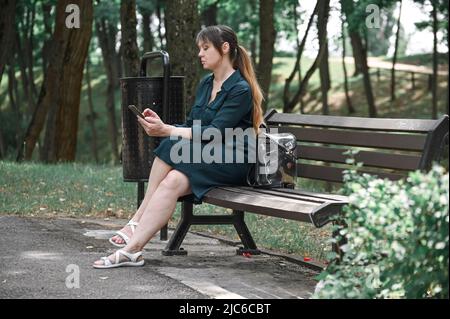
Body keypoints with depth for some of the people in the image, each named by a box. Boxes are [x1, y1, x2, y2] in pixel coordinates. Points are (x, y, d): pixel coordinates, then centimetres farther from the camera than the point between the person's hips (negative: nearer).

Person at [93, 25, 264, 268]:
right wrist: (161, 125, -5)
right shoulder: (205, 84, 15)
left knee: (173, 181, -32)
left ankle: (132, 248, -32)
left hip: (230, 163, -8)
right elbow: (192, 127, 14)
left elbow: (212, 134, -20)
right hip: (202, 157, 8)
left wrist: (166, 131, -26)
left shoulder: (241, 90, -11)